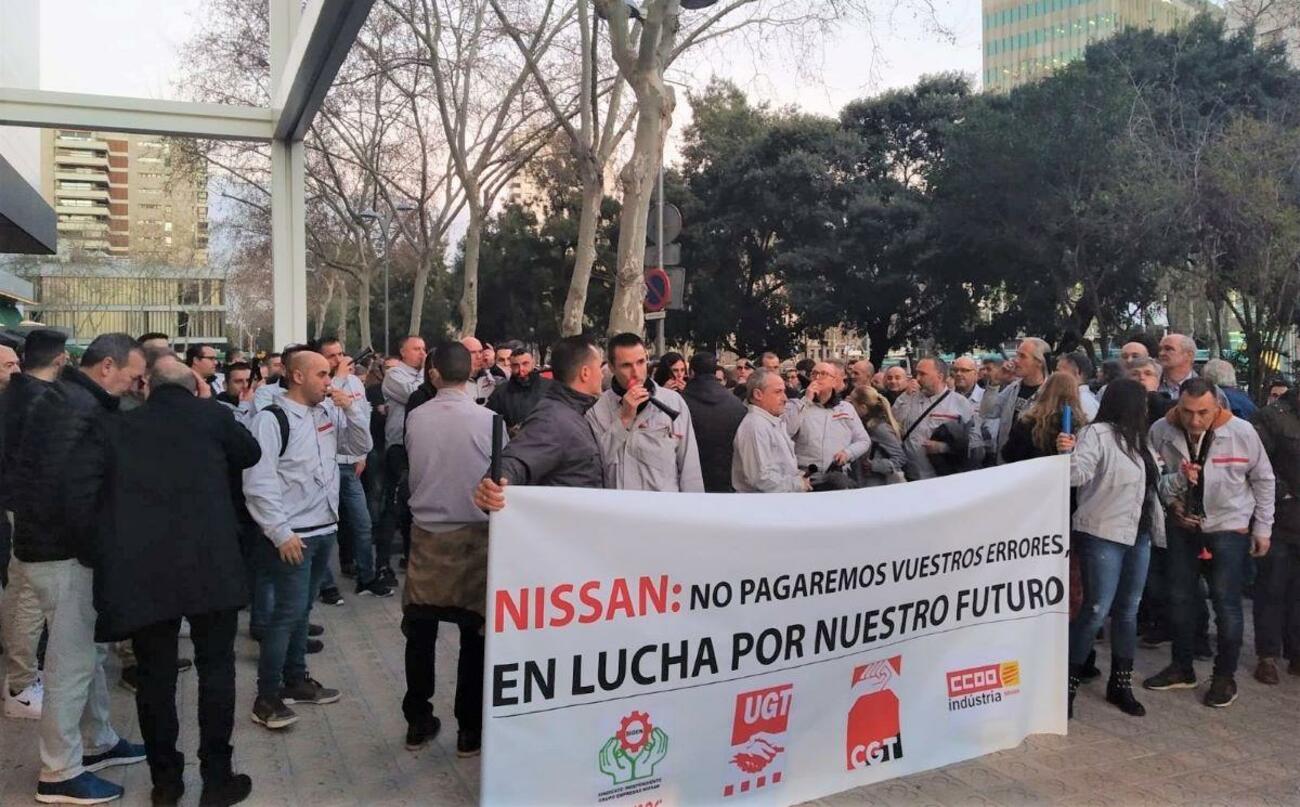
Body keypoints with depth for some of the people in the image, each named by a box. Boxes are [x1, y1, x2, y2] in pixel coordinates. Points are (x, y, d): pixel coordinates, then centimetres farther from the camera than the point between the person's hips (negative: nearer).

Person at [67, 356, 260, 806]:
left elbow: (79, 490, -4)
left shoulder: (114, 428, 8)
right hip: (210, 564, -2)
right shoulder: (209, 415, 6)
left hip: (139, 569, 2)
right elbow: (251, 453, 23)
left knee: (154, 676, 13)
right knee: (216, 668, 11)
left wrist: (106, 549, 4)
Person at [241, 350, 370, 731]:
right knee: (289, 612, -5)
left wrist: (349, 409, -3)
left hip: (325, 530, 7)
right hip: (292, 535, -7)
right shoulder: (272, 419, -13)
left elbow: (360, 445, 13)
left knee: (302, 610, 17)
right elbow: (258, 482, -17)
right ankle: (266, 698, 5)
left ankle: (295, 680, 30)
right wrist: (281, 533, -18)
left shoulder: (329, 412, 7)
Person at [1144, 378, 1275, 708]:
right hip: (1182, 524, 3)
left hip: (1229, 526, -2)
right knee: (1180, 597, 12)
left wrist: (1263, 528, 1)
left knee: (1226, 603, 1)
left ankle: (1225, 676, 18)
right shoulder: (1161, 431, -14)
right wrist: (1170, 498, -11)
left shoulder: (1242, 432, -17)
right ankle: (1182, 668, 28)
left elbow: (1263, 480, -3)